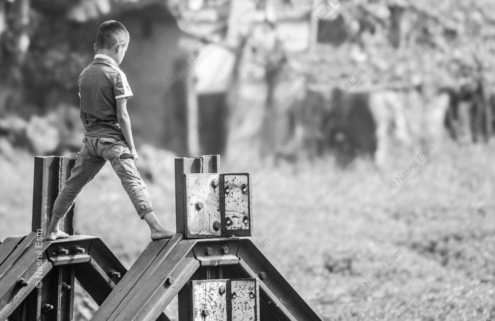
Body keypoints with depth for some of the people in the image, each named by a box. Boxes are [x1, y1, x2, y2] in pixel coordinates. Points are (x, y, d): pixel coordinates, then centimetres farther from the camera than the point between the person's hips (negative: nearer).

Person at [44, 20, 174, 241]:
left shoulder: (85, 74, 8)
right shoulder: (116, 75, -11)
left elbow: (83, 112, 13)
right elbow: (122, 116, -13)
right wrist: (131, 146, -7)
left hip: (91, 138, 6)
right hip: (112, 138, -6)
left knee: (73, 184, 16)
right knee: (133, 182, -14)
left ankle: (52, 229, 24)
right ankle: (155, 227, -25)